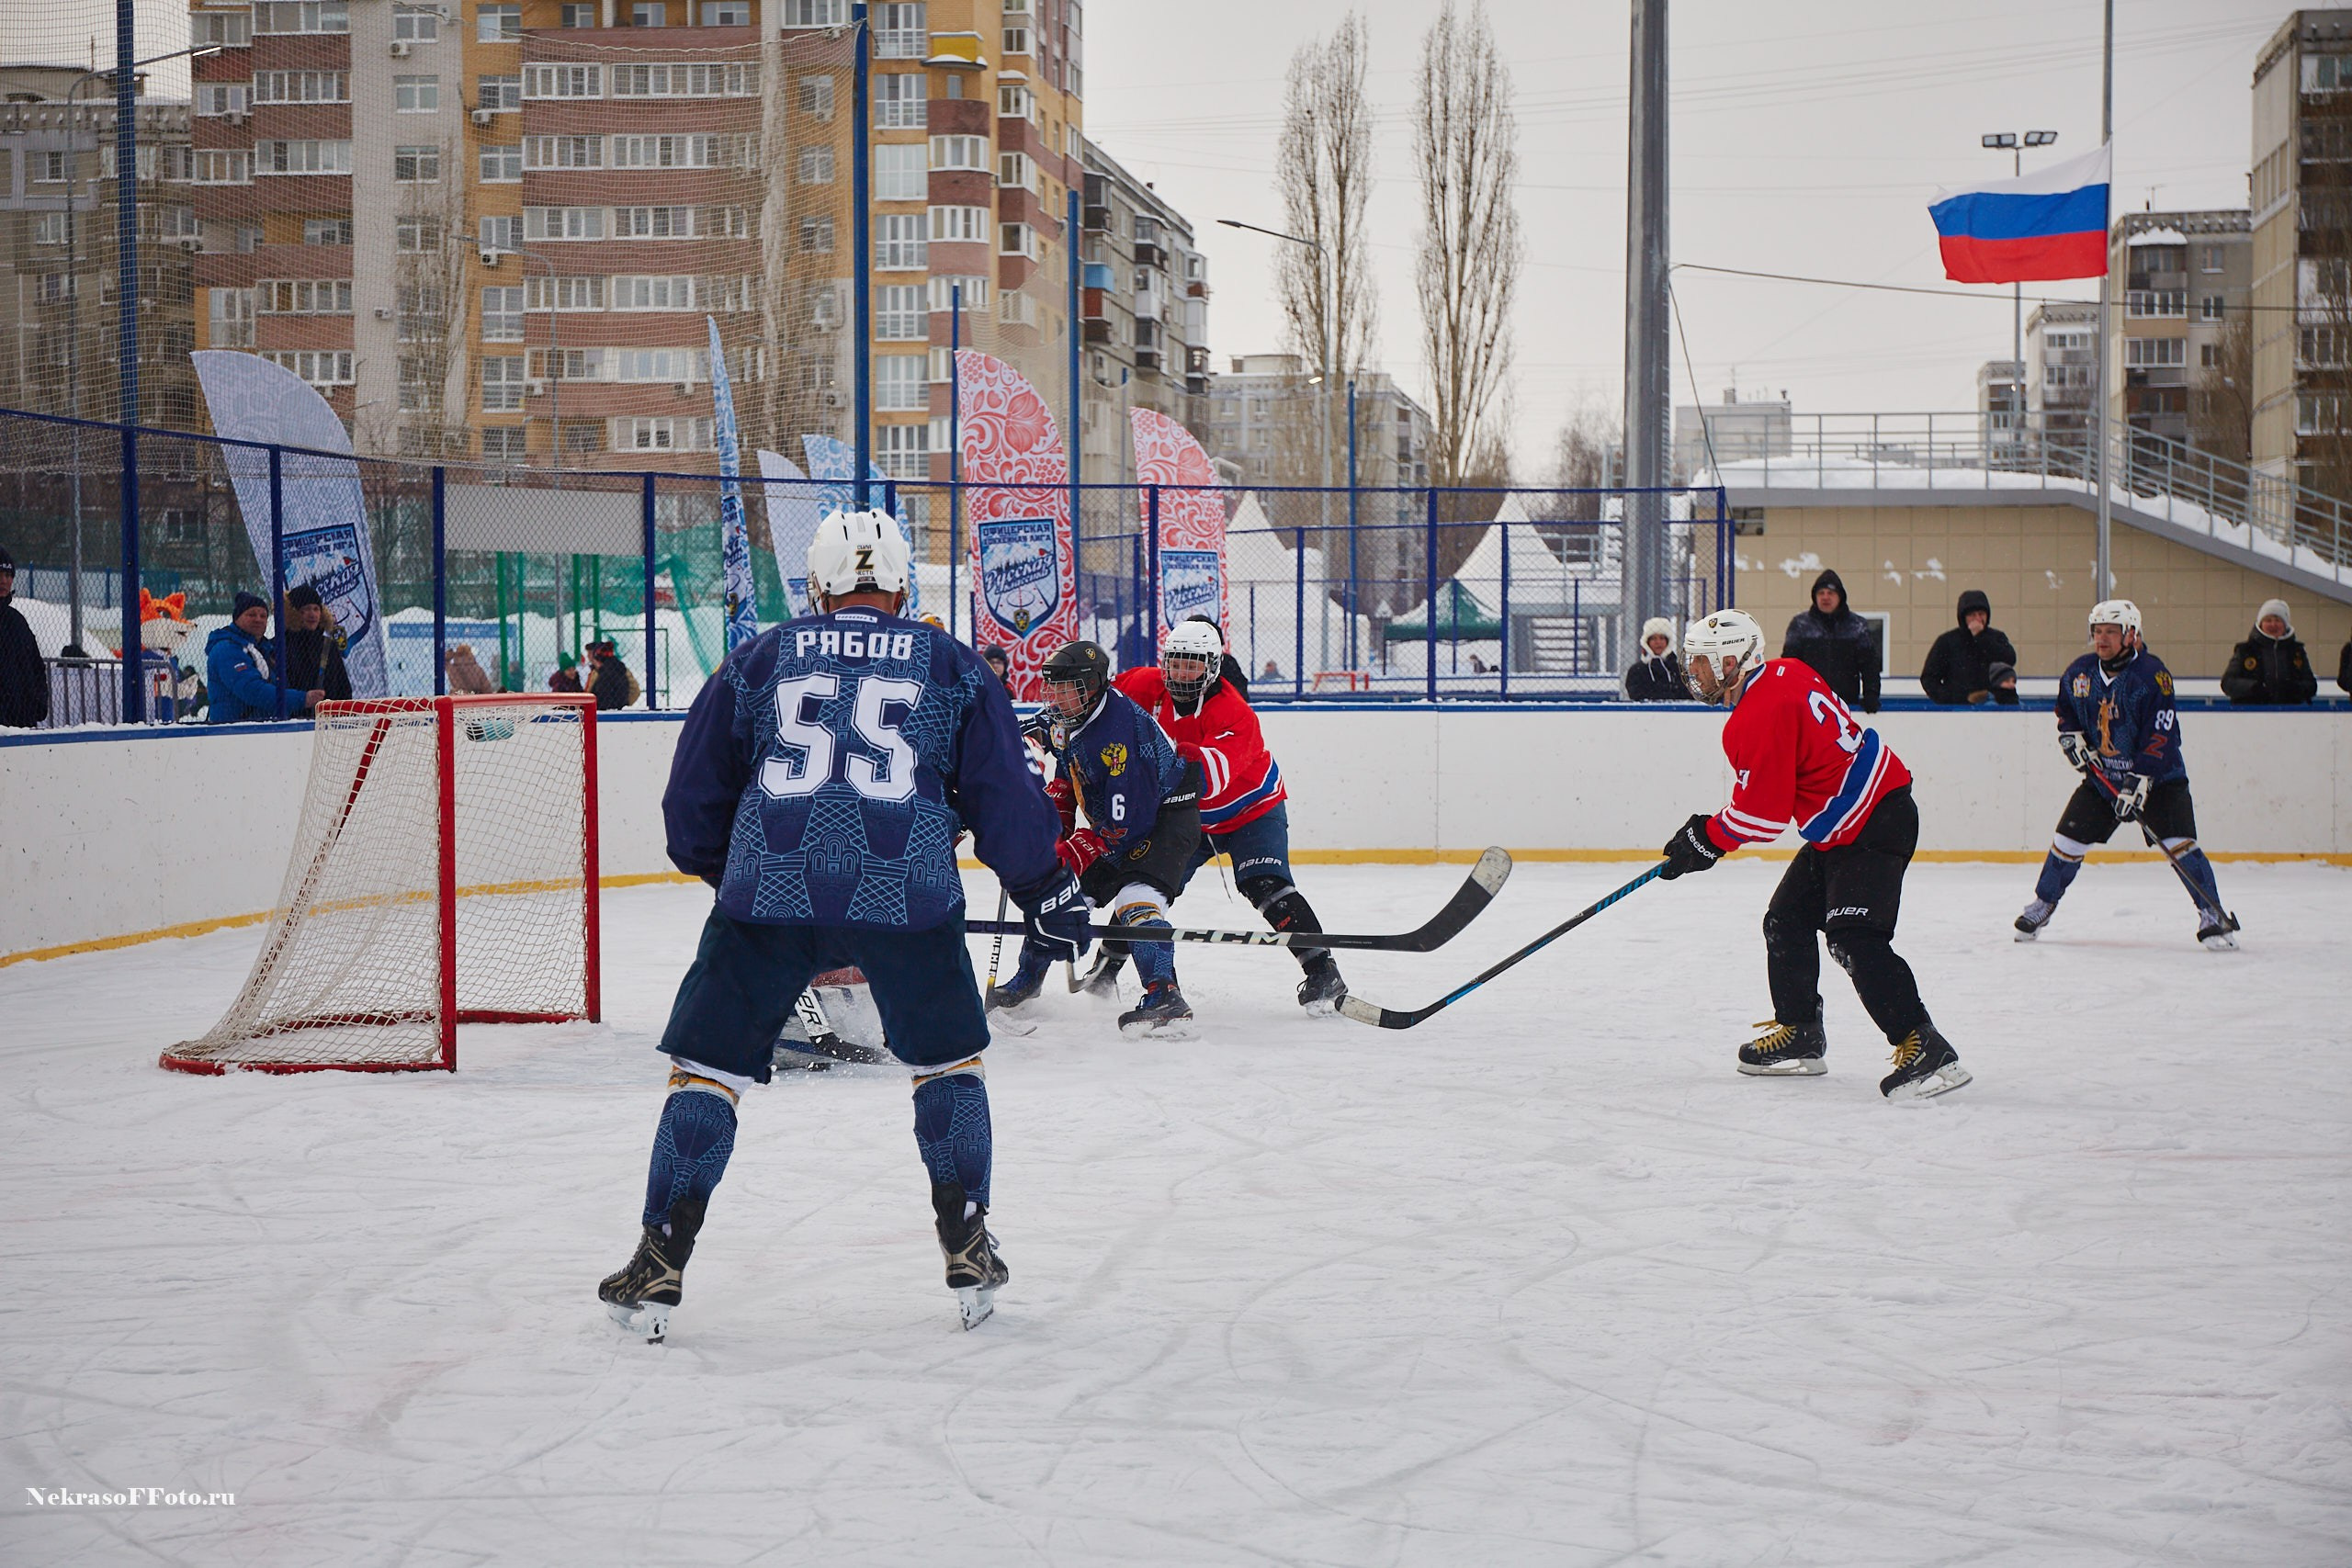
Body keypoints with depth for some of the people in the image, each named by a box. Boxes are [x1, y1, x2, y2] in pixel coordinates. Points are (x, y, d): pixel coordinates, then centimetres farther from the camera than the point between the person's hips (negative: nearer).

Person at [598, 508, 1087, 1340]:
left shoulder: (759, 658, 16)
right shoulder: (952, 666, 14)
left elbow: (693, 797, 20)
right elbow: (1002, 793, 12)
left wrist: (721, 868, 38)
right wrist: (1046, 892, 23)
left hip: (769, 891, 0)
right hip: (907, 895, 0)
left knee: (707, 1061, 11)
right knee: (948, 1055, 20)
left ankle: (660, 1263, 7)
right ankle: (967, 1248, 18)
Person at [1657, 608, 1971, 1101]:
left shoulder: (1756, 720, -22)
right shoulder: (1783, 673, 8)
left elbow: (1763, 814, -19)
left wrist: (1706, 839, -3)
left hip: (1872, 826, -11)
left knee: (1854, 939, -22)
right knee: (1787, 921, 17)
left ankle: (1926, 1050, -26)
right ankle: (1799, 1035, 27)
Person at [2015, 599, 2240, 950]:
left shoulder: (2152, 674, -20)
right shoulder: (2080, 672, -1)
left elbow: (2160, 735, -24)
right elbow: (2065, 708, 20)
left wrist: (2138, 782, -29)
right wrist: (2072, 736, 0)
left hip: (2158, 776, -5)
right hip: (2102, 775, 5)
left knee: (2179, 842, -17)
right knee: (2068, 839, 3)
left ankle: (2212, 914, -9)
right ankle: (2042, 905, 22)